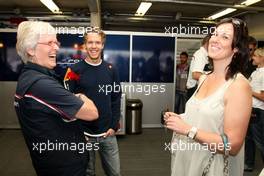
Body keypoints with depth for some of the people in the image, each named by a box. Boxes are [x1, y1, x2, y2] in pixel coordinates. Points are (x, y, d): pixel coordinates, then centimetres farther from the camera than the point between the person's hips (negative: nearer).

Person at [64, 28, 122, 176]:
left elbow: (116, 100, 4)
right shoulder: (75, 70, -7)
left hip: (108, 134, 3)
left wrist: (114, 126, -2)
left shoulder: (111, 70, 2)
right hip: (83, 134, -2)